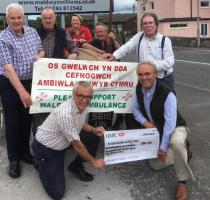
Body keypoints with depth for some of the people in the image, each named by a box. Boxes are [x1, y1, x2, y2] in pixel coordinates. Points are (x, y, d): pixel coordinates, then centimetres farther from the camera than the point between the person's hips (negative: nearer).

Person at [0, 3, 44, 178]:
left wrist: (40, 55, -9)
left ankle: (25, 151, 32)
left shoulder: (32, 32, 3)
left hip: (31, 82, 5)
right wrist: (21, 91, -31)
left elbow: (41, 50, 17)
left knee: (27, 119, 15)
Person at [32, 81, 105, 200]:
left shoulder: (82, 106, -8)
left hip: (61, 144, 8)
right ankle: (41, 164, 14)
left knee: (94, 137, -3)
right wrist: (94, 162, -12)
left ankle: (77, 165, 14)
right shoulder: (65, 114, -34)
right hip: (45, 149, -8)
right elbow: (77, 145, -24)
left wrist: (93, 130, -4)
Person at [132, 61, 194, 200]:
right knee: (156, 165, 9)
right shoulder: (139, 88, -10)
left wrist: (163, 147, -27)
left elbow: (170, 123, -31)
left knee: (176, 142, -42)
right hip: (156, 130, 7)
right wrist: (145, 122, -15)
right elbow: (135, 109, 5)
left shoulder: (167, 94, -31)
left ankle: (182, 182, -22)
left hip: (175, 128, -7)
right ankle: (182, 153, 30)